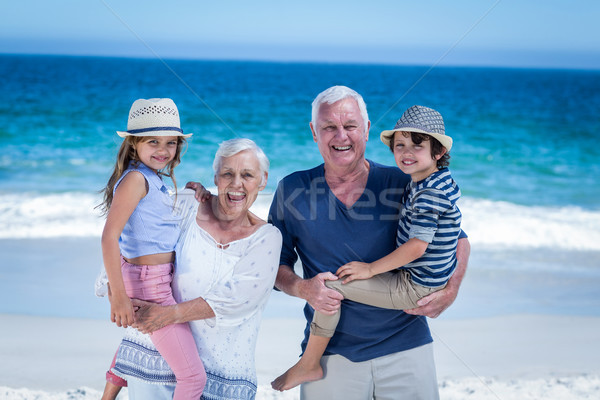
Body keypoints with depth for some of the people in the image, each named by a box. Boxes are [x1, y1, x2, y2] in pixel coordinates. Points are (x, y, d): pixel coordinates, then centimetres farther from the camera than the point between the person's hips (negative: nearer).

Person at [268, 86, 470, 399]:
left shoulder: (404, 185, -2)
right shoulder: (292, 191, 0)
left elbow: (457, 241, 8)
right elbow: (276, 265, 6)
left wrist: (450, 290, -8)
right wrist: (303, 288, -13)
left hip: (405, 348, 0)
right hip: (331, 353, 0)